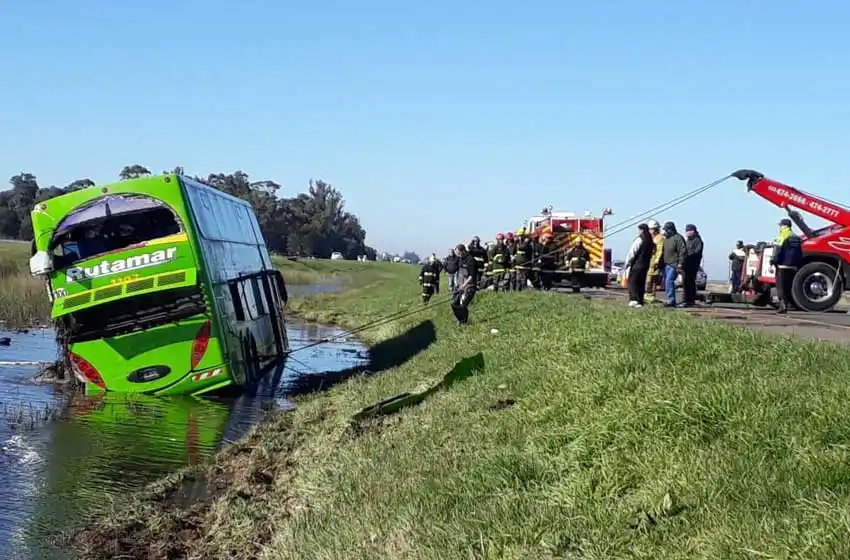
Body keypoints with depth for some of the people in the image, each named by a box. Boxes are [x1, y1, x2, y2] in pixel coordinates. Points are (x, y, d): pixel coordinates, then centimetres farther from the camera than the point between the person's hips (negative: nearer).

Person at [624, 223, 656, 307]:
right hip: (646, 265, 7)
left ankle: (633, 299, -16)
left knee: (632, 282, -3)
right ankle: (640, 301, 12)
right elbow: (652, 253, 12)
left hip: (637, 264, -7)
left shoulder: (639, 239, -14)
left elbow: (632, 253, -13)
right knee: (641, 283, 12)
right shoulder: (651, 241, 9)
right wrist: (648, 264, 17)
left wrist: (627, 263, -4)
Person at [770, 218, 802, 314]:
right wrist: (797, 264, 22)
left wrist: (773, 261, -8)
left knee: (781, 286, -6)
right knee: (788, 287, 11)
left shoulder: (783, 236, -7)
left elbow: (778, 251, -14)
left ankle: (783, 305, -16)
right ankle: (785, 304, 11)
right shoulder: (796, 237, 15)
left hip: (783, 266, -7)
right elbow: (800, 254, 18)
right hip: (793, 267, 7)